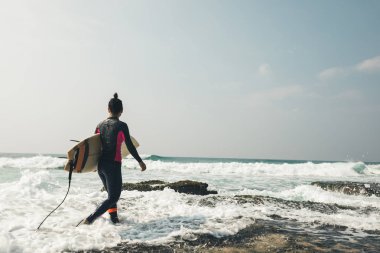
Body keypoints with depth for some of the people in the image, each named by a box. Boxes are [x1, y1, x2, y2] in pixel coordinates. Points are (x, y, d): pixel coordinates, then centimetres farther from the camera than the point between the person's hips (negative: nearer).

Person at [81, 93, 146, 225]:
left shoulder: (100, 124, 6)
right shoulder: (122, 125, -9)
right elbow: (130, 147, -9)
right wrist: (140, 162, 4)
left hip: (100, 164, 6)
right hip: (113, 165, -6)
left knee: (112, 193, 22)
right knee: (113, 197, 2)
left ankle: (114, 218, 22)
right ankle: (89, 220, -8)